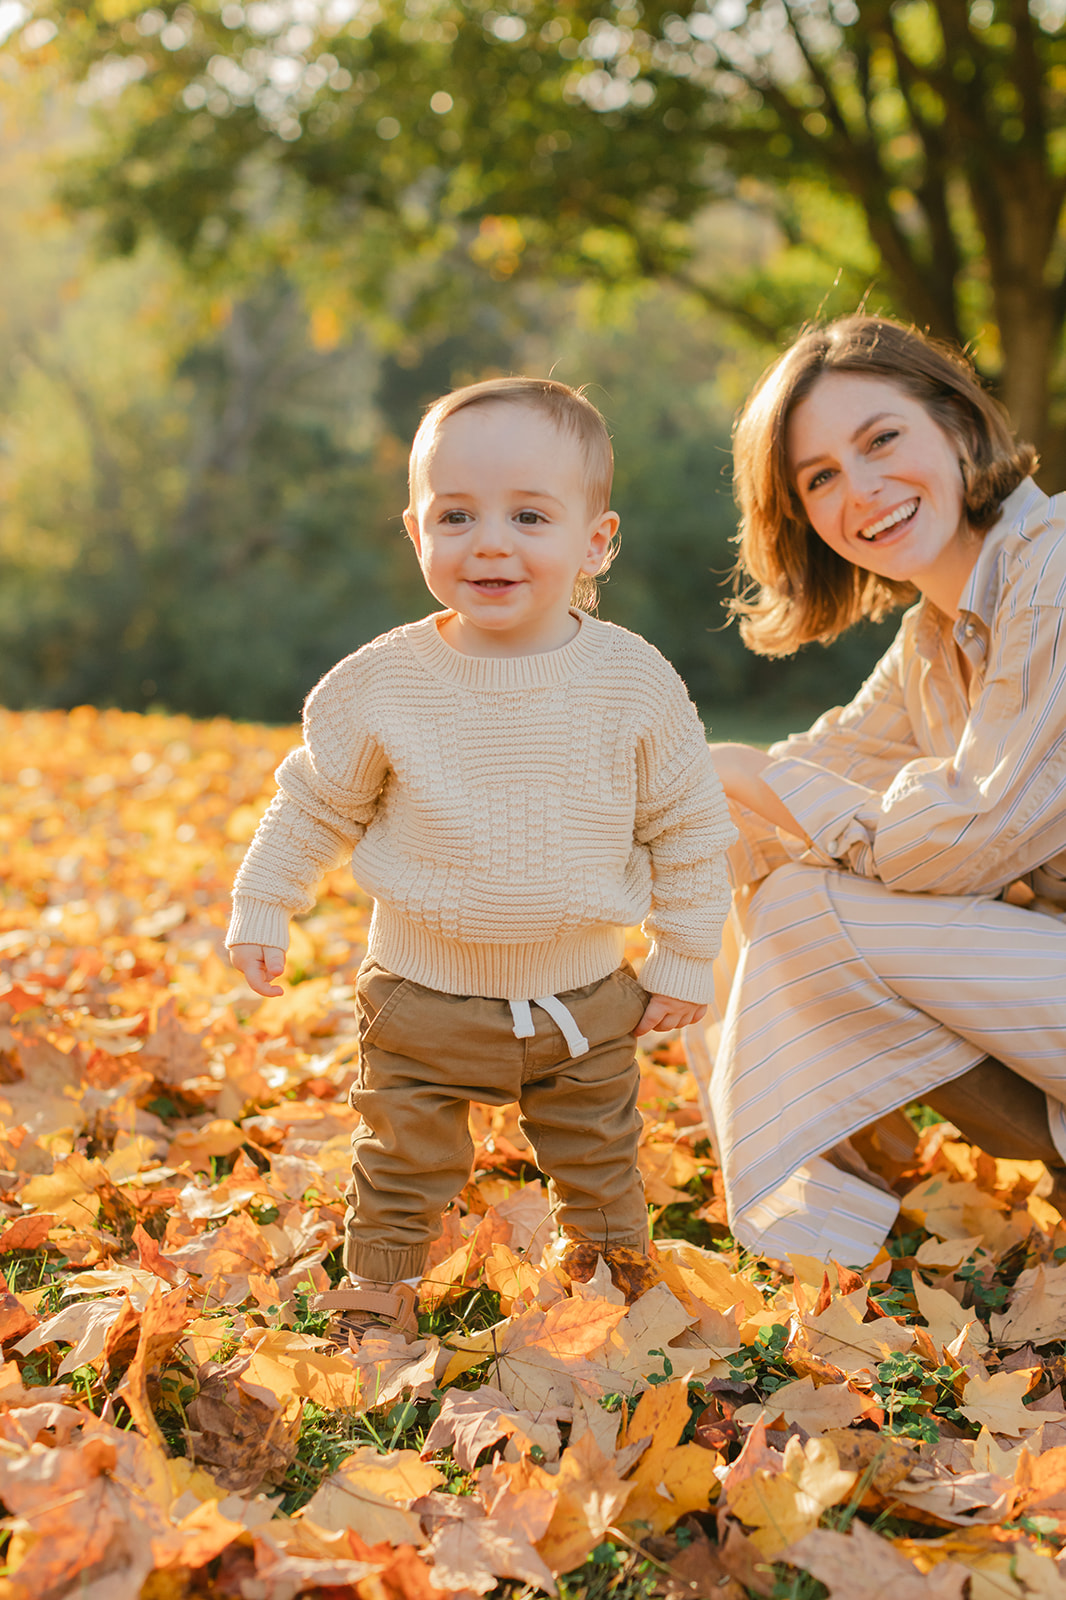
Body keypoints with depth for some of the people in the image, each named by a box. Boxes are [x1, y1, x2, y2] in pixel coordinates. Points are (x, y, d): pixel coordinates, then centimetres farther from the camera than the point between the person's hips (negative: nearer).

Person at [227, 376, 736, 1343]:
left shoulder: (634, 681, -11)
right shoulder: (382, 684, -12)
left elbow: (690, 826, 0)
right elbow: (316, 805, 4)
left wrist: (686, 958, 3)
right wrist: (262, 909, 5)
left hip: (585, 999, 1)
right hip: (423, 998, -1)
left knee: (602, 1177, 16)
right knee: (403, 1174, 9)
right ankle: (375, 1307, 30)